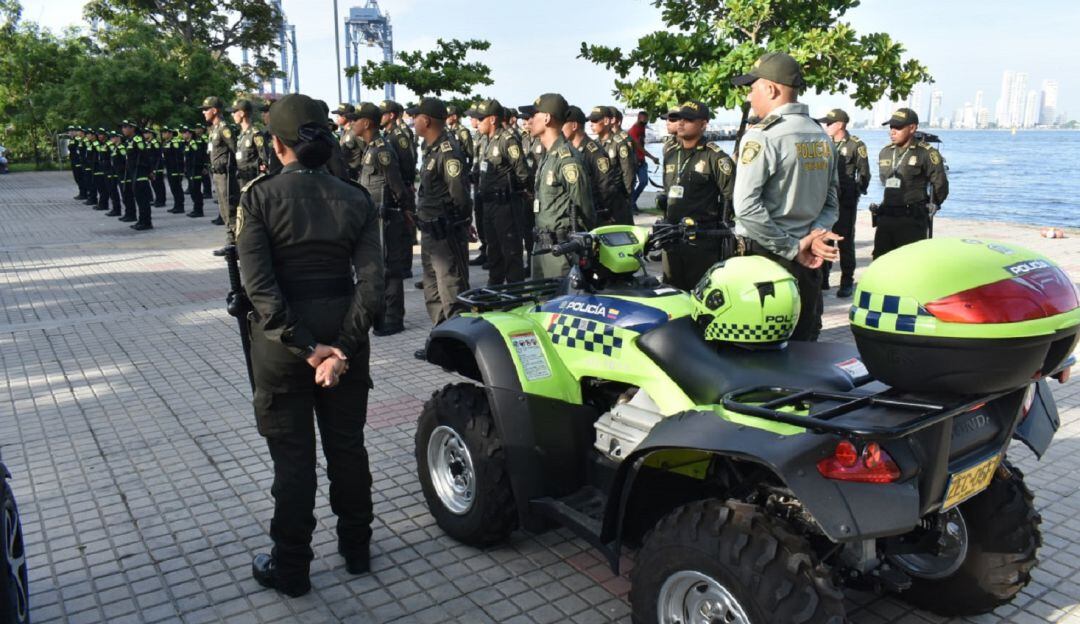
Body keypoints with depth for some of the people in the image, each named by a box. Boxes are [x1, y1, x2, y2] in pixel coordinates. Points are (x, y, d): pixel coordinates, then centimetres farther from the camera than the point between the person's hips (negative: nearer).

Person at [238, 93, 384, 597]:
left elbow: (259, 284, -19)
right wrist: (341, 347, -15)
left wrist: (306, 347, -18)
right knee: (347, 446, 17)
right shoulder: (355, 199, -2)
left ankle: (290, 568, 23)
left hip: (282, 342, -2)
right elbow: (370, 281, -12)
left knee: (292, 457, 9)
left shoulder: (259, 196, -9)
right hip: (345, 334, 3)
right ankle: (356, 548, 32)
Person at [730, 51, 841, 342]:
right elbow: (831, 202, 12)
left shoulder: (762, 136, -13)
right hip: (809, 263, 7)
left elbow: (747, 207, -22)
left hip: (763, 255, -7)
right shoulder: (822, 137, 11)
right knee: (803, 345, 15)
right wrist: (814, 235, -3)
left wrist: (793, 249, -14)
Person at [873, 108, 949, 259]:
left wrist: (929, 208, 9)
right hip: (885, 218, 6)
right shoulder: (885, 153, 11)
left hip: (913, 220, -6)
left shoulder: (927, 154, -9)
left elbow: (940, 187, -4)